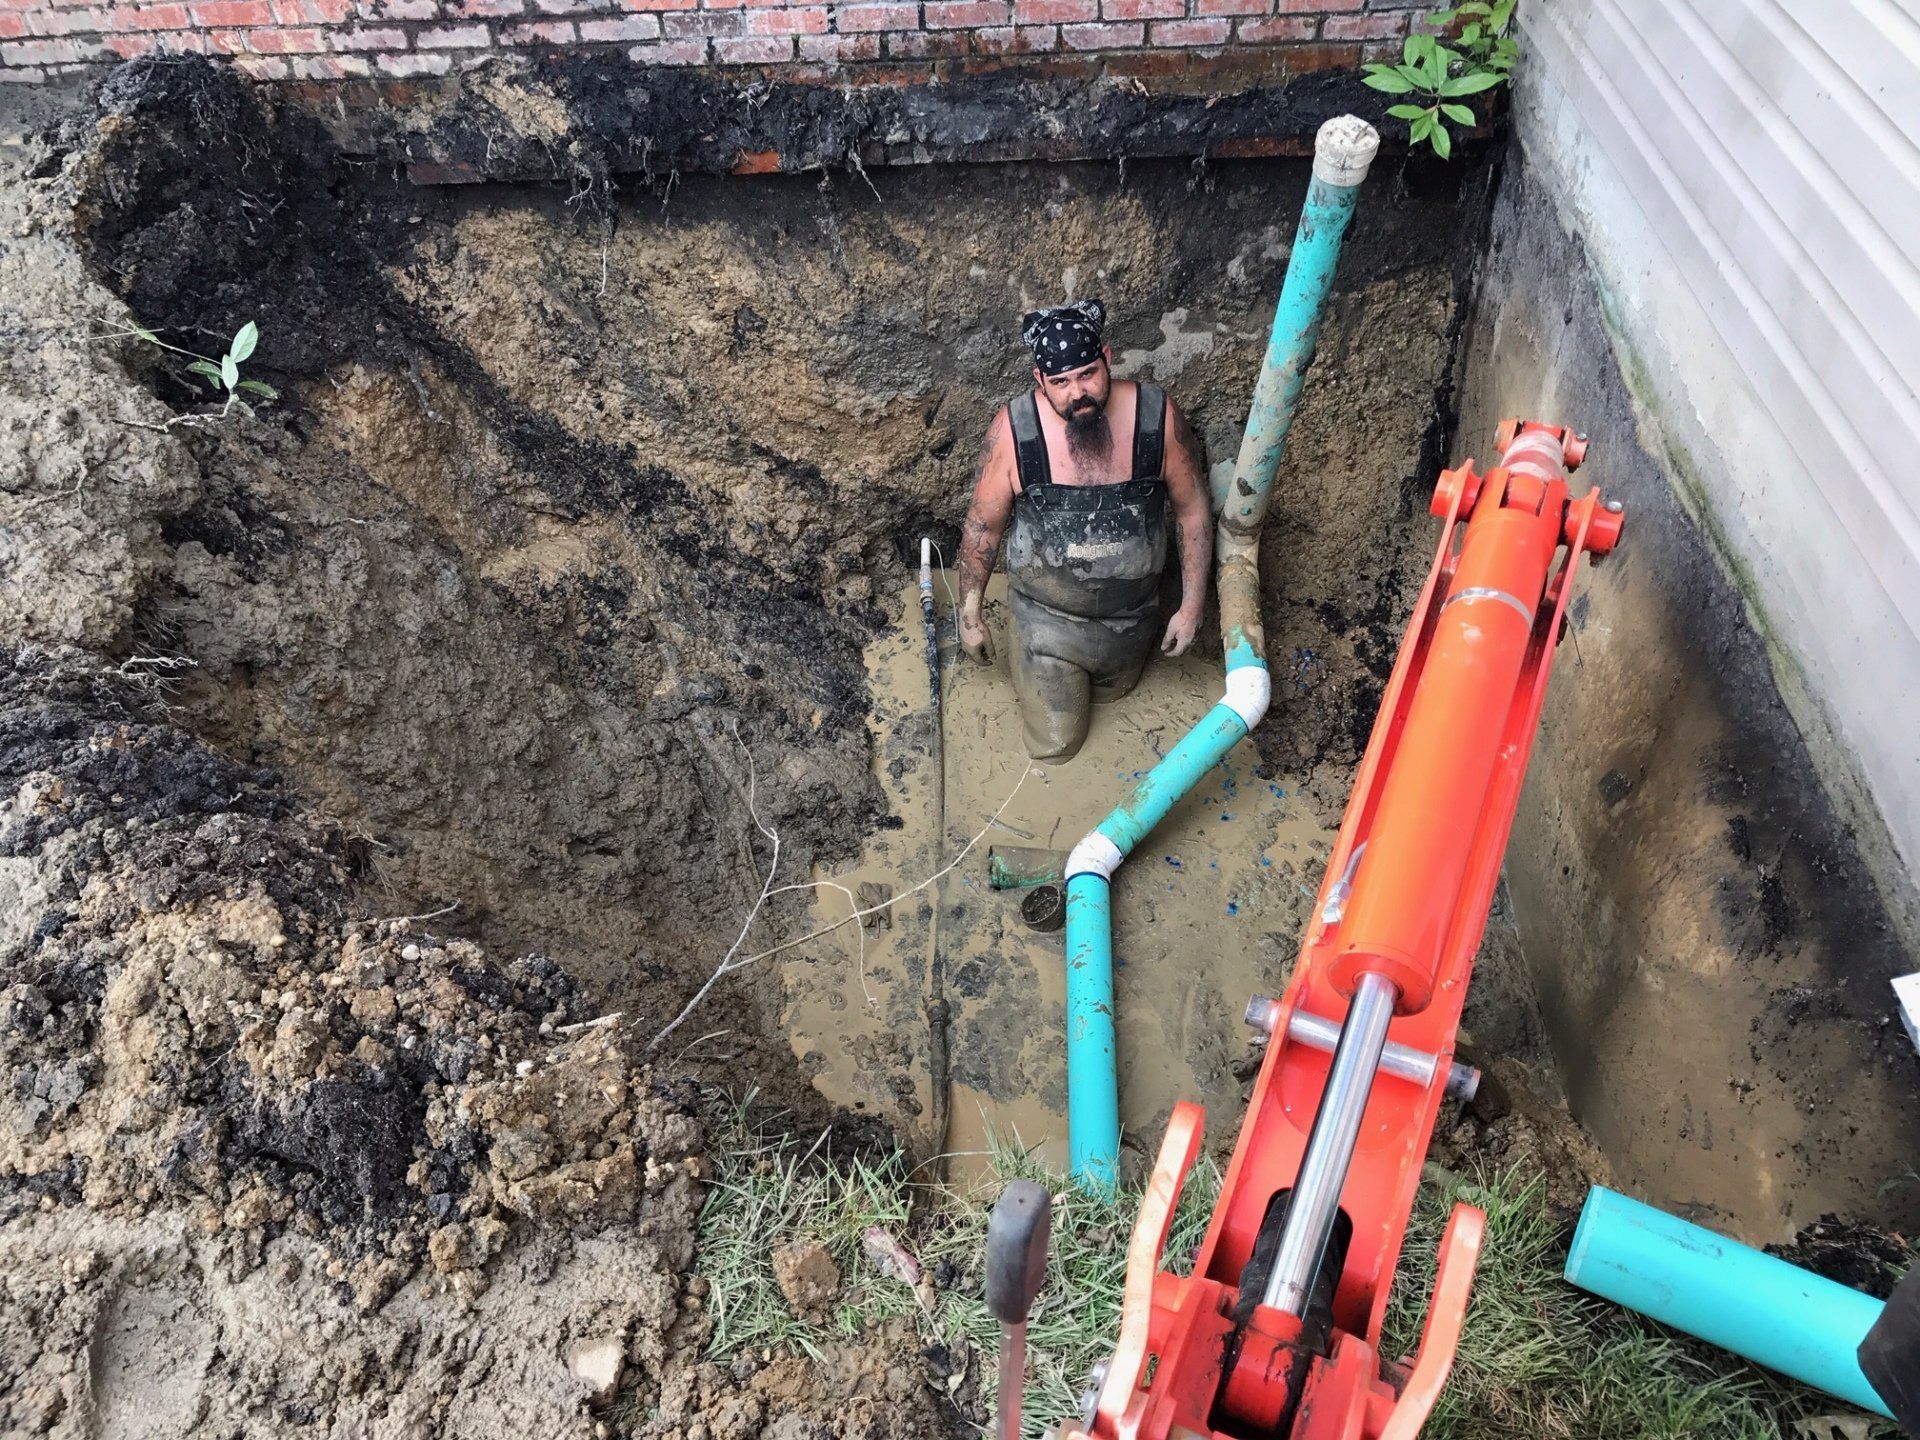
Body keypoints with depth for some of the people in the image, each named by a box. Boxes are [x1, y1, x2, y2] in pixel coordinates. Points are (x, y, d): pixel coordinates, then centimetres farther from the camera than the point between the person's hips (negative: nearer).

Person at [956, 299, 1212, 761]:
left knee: (1108, 695, 29)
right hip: (1048, 618, -2)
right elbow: (983, 525, -11)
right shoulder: (1013, 429, -25)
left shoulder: (1159, 417, -22)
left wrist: (1192, 606, -5)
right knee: (1054, 745, 13)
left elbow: (1193, 511, -8)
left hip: (1131, 618, 2)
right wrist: (969, 615, -3)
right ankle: (1032, 671, 40)